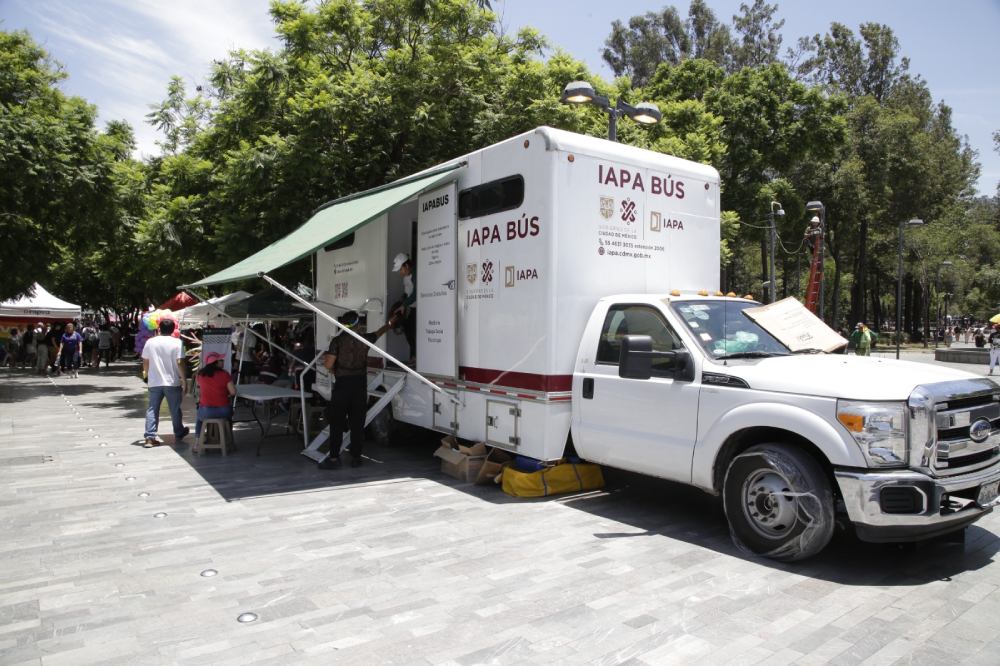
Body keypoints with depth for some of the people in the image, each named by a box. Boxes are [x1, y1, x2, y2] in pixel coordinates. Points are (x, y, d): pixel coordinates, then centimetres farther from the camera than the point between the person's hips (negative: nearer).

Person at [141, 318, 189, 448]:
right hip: (172, 382, -2)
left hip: (154, 382, 2)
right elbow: (180, 363, -12)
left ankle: (150, 437, 0)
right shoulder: (177, 342, -8)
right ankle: (178, 434, 27)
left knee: (152, 410, 7)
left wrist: (147, 374, 25)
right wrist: (184, 381, -6)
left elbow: (145, 362, 7)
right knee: (175, 410, 12)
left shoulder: (150, 342, 1)